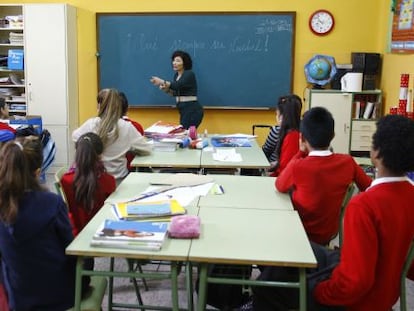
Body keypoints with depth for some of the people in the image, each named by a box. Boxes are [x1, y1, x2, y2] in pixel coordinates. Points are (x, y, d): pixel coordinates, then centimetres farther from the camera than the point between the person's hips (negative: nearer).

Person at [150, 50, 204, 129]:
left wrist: (162, 82, -36)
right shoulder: (176, 75, 13)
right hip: (184, 110, 9)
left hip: (192, 110, -9)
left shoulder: (189, 74, -12)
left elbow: (178, 85, -28)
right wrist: (166, 89, 1)